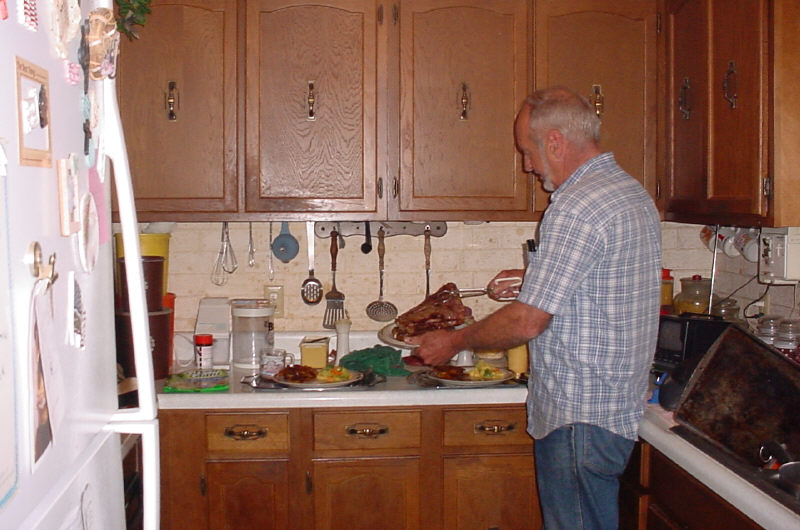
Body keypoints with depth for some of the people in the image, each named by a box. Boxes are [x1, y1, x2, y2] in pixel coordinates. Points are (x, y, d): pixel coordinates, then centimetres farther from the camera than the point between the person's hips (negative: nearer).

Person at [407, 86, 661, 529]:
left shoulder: (577, 206, -21)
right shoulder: (632, 192, 11)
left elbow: (527, 323, -21)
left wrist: (455, 341, -7)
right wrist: (535, 279, 17)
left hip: (580, 417, -10)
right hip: (618, 405, 10)